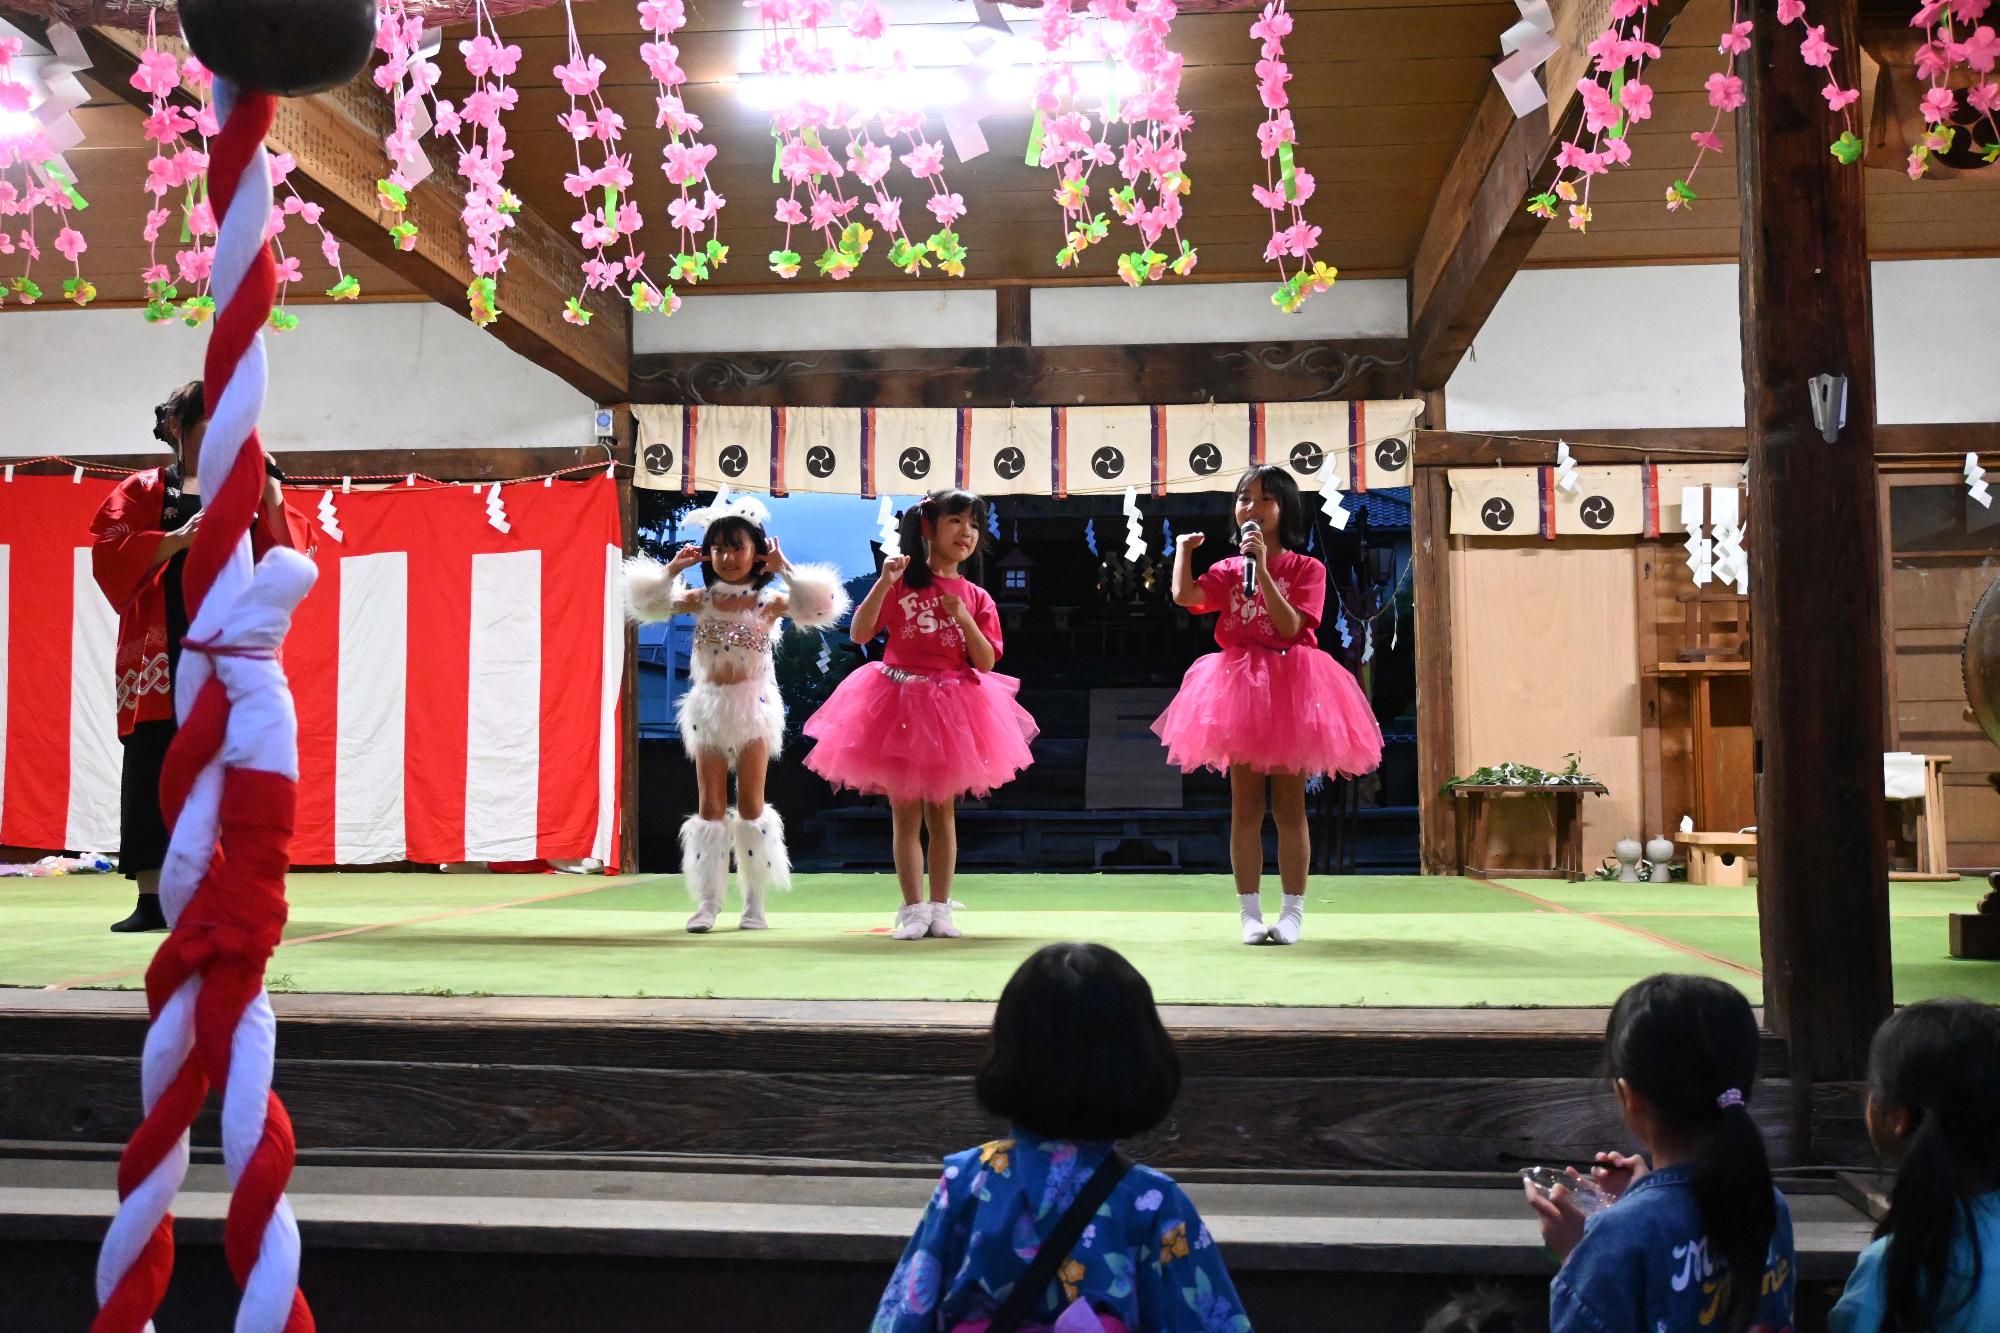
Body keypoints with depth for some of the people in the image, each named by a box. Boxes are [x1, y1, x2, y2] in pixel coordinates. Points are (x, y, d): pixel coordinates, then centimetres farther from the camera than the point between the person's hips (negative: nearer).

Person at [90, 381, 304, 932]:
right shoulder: (142, 491, 9)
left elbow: (286, 556, 4)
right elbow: (111, 556, -3)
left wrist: (268, 491, -7)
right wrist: (179, 539, -15)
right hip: (163, 648, -1)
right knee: (154, 766, -3)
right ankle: (151, 898, 0)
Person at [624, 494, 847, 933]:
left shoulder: (769, 601, -5)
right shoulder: (700, 599, 2)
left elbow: (819, 606, -18)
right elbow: (648, 602, -1)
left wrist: (786, 569, -17)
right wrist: (673, 568, -8)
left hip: (752, 705, -2)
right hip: (708, 705, 2)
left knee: (751, 804, 3)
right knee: (709, 805, 4)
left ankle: (755, 904, 10)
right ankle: (707, 902, 7)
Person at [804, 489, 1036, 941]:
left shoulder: (976, 598, 3)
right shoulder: (903, 584, -2)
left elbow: (986, 662, -3)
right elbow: (859, 634, -10)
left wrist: (963, 618, -16)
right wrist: (884, 582, -19)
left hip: (951, 708, 2)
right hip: (899, 703, -2)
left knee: (942, 811, 9)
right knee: (905, 813, 2)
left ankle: (940, 908, 14)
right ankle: (913, 909, 6)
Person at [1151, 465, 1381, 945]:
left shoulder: (1306, 569, -2)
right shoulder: (1228, 570, 8)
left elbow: (1290, 625, -17)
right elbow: (1183, 596, -10)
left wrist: (1262, 567, -20)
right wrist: (1184, 547, 3)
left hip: (1289, 688, -2)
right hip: (1239, 688, 3)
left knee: (1289, 804, 3)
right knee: (1245, 805, 4)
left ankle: (1292, 911, 10)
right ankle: (1249, 912, 10)